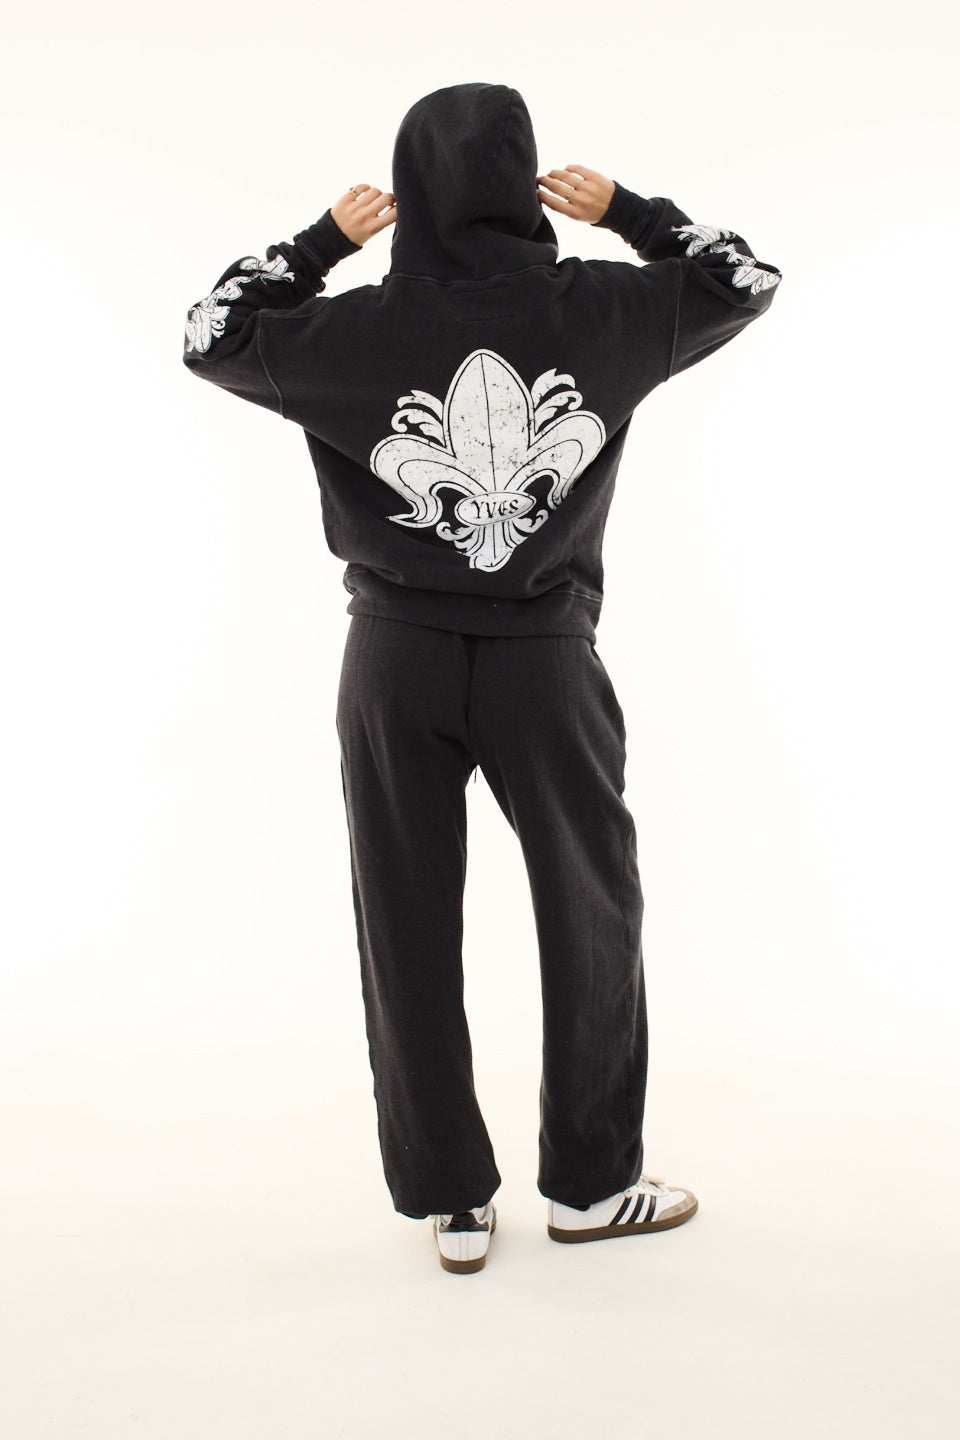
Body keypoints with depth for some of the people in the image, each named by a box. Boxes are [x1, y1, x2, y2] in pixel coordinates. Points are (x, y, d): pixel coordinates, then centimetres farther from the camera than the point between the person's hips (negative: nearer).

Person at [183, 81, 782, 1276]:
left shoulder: (359, 329, -7)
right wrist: (623, 210, 17)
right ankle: (588, 1182, 27)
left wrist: (324, 238, 12)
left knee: (410, 935, 11)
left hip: (399, 661, 0)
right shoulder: (598, 311, -5)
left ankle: (451, 1203, 21)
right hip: (544, 661, 0)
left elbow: (211, 335, 9)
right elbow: (744, 279, 12)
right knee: (592, 915, 16)